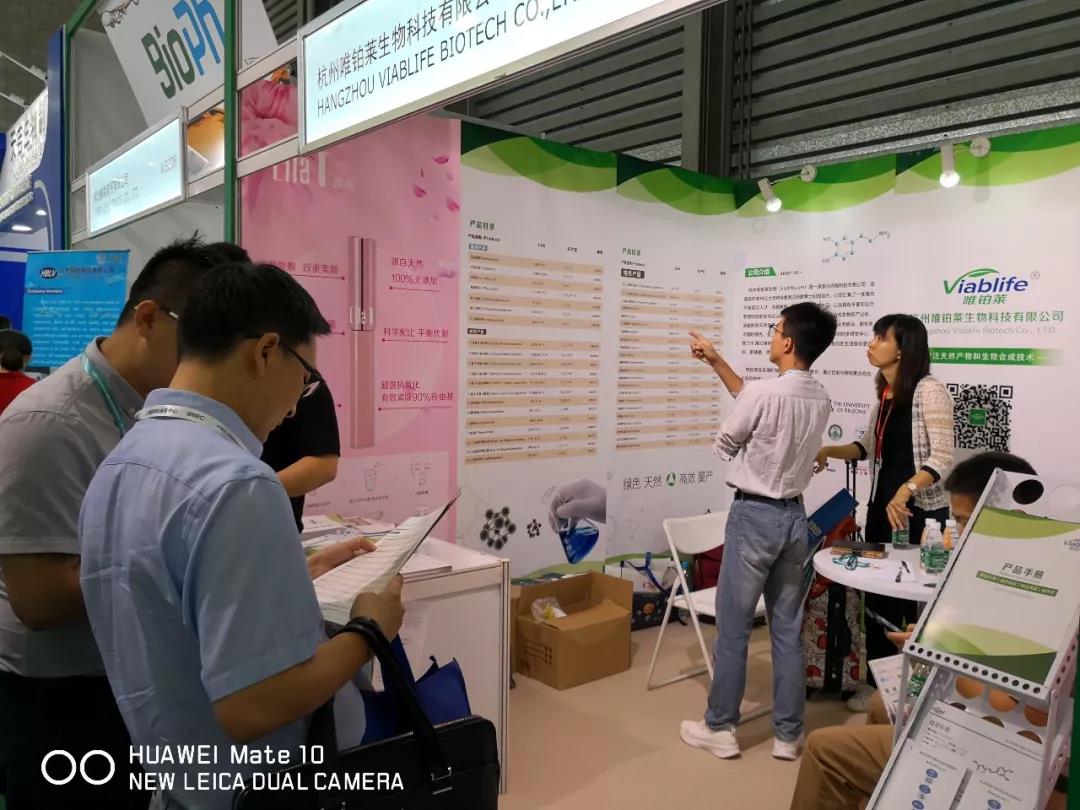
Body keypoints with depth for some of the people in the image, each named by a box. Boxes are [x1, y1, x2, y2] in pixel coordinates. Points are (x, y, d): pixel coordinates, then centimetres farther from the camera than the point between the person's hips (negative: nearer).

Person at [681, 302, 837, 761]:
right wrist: (716, 363, 21)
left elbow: (725, 445, -6)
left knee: (733, 628, 5)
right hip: (794, 516, 7)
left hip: (754, 516, -7)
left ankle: (720, 729, 17)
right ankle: (788, 735, 22)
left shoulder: (764, 393, -20)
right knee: (788, 629, 13)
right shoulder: (821, 400, 4)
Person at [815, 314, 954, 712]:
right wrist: (830, 451, 5)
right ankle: (877, 682, 27)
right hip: (881, 506, 8)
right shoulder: (884, 393, 9)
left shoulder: (929, 391, -14)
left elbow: (942, 457, -19)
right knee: (878, 597, 13)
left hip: (921, 512, -7)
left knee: (916, 602, 3)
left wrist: (905, 492, -31)